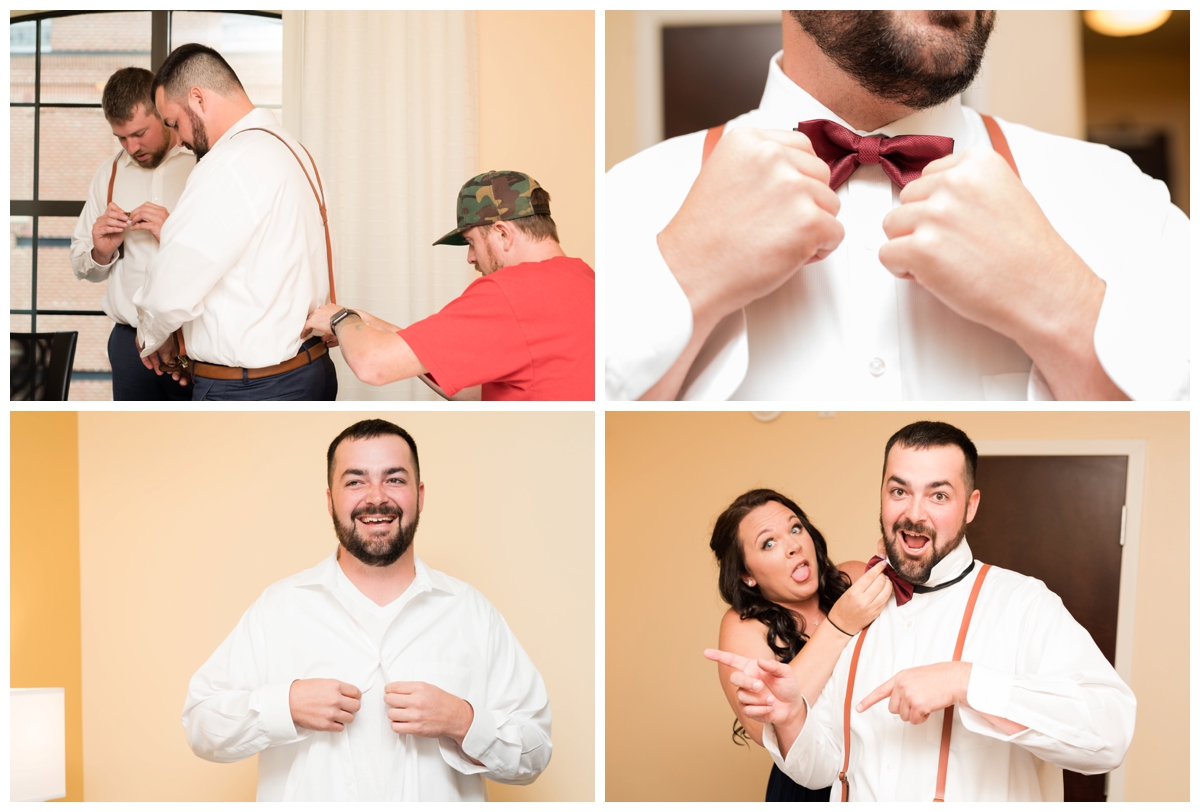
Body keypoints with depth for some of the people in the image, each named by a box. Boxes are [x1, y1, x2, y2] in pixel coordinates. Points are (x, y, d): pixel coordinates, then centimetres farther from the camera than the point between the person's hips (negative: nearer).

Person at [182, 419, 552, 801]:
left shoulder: (473, 612, 4)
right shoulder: (276, 607, 3)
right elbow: (200, 725, 1)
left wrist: (460, 722, -12)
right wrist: (285, 705, -12)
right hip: (305, 796, 1)